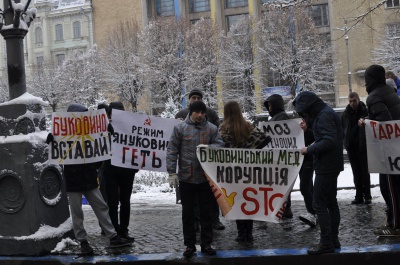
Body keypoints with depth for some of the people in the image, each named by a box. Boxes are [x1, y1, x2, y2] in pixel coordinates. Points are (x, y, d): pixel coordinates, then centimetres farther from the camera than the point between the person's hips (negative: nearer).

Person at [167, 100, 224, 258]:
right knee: (187, 212, 7)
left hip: (206, 177, 1)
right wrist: (172, 172, -7)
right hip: (186, 178, -1)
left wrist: (208, 147, -22)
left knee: (205, 211, 9)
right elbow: (172, 150, -2)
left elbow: (220, 145, -2)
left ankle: (206, 244, 19)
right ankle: (190, 245, 18)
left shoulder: (212, 128, 3)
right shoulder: (180, 128, -1)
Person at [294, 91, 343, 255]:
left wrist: (309, 150, -18)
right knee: (331, 202, 14)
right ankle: (333, 239, 21)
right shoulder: (326, 113, 15)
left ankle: (326, 243, -5)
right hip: (331, 166, 11)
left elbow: (329, 141, -27)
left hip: (326, 167, -11)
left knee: (319, 204, -8)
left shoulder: (324, 116, -18)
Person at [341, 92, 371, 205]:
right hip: (351, 147, 4)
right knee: (356, 173, 7)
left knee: (365, 172, 1)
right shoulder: (345, 114, 7)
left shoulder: (365, 112, -4)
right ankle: (359, 196, 12)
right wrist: (345, 140, 6)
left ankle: (367, 196, 7)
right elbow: (341, 128, 17)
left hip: (363, 146, -4)